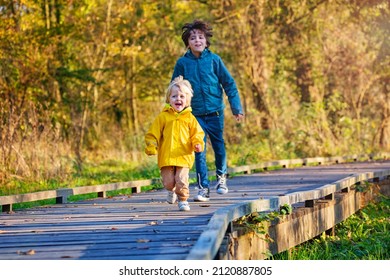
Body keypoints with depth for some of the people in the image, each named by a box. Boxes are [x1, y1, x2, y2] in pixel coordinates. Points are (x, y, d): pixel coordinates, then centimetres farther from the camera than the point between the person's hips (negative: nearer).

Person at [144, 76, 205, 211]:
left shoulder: (189, 118, 5)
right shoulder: (163, 117, 2)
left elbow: (197, 133, 8)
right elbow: (153, 134, 3)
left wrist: (198, 144, -11)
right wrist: (151, 147, -9)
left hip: (184, 156, 0)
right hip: (166, 157, 0)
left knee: (182, 180, -10)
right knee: (168, 182, 1)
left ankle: (183, 200, 11)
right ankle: (171, 190, 36)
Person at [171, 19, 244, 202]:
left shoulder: (214, 60, -4)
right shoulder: (182, 63, -2)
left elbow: (228, 83, 1)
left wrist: (236, 108, -1)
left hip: (215, 111, 0)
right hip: (195, 114, 0)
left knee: (219, 146, 11)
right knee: (199, 151, -2)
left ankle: (221, 177, 34)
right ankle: (203, 187, 4)